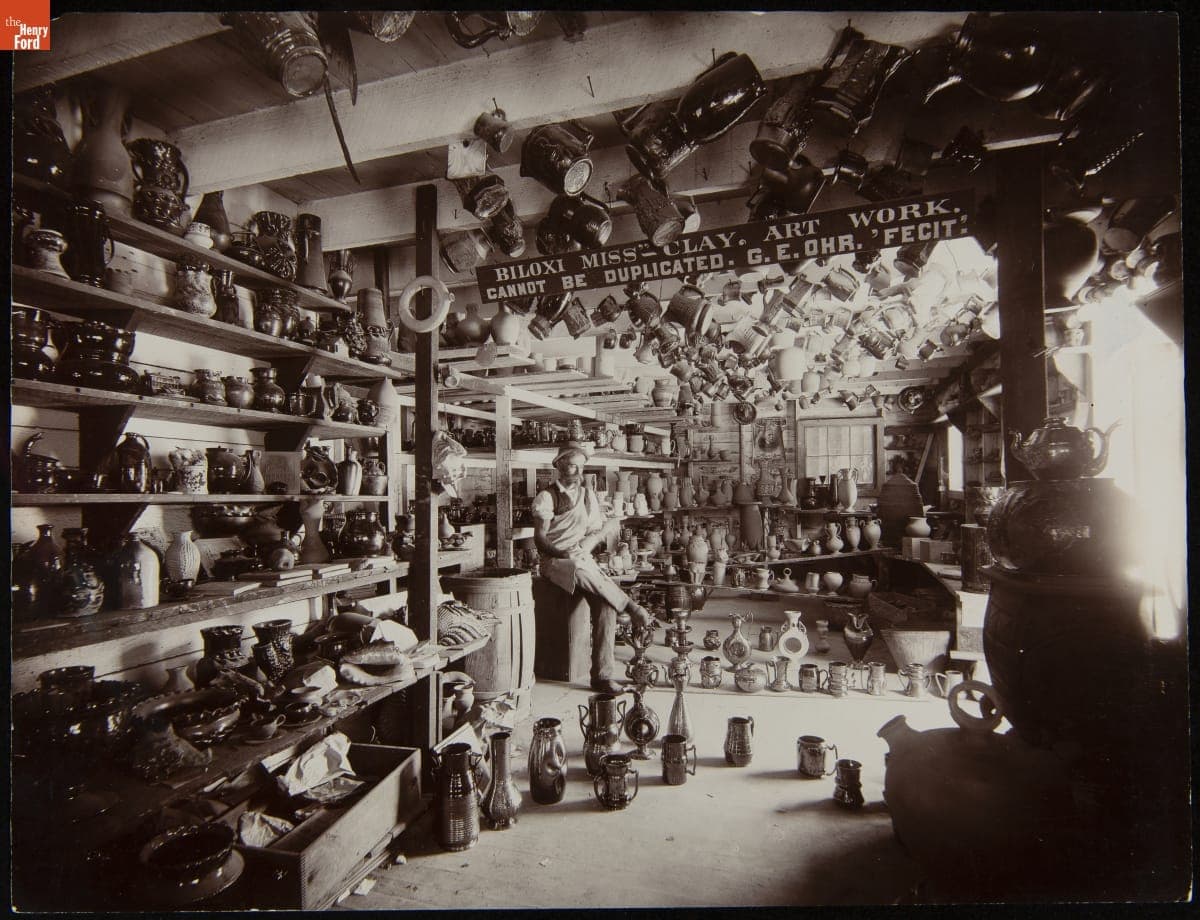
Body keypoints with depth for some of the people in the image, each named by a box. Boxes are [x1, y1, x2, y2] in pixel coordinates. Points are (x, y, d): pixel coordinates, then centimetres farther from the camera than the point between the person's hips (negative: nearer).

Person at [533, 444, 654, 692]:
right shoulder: (546, 496, 1)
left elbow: (599, 530, 14)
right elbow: (540, 538, -5)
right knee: (581, 572, -39)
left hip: (584, 559, 4)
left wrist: (585, 546, -7)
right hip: (555, 561, -3)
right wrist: (561, 553, -23)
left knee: (605, 604, -23)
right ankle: (630, 605, -22)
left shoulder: (588, 495, 17)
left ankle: (602, 675, -22)